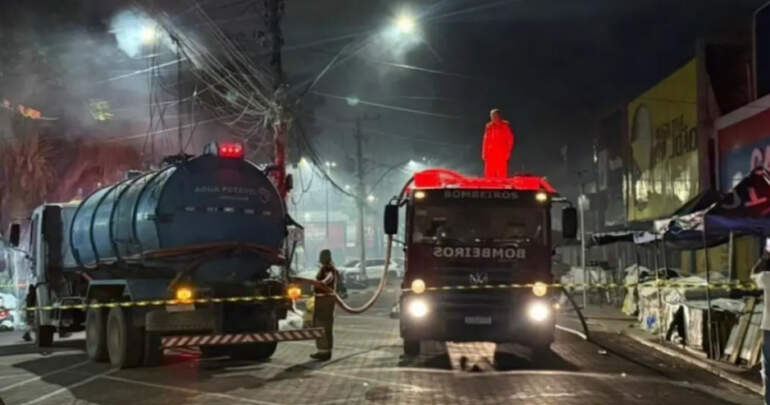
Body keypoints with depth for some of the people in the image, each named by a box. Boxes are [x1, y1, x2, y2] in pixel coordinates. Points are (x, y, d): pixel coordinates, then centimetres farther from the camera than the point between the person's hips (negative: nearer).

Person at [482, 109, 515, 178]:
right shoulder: (489, 127, 12)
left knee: (502, 173, -8)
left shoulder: (505, 126, 3)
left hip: (502, 153, -3)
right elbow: (486, 140, 14)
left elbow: (510, 139, 2)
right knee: (489, 173, -1)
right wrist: (484, 153, 8)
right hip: (490, 153, 3)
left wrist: (508, 151, -6)